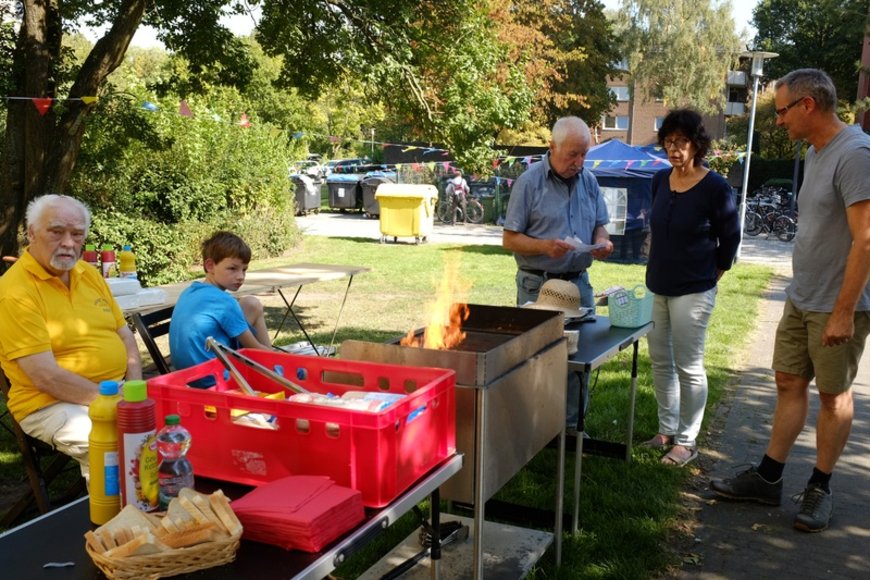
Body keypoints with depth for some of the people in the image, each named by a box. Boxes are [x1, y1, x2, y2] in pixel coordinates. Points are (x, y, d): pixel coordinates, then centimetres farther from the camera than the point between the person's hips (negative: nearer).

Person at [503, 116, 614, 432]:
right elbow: (509, 239, -8)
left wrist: (602, 242, -8)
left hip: (579, 283, 5)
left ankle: (571, 424, 24)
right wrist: (545, 246, -25)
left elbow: (600, 225, 16)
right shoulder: (529, 182, -8)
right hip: (538, 286, -5)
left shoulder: (589, 181, 8)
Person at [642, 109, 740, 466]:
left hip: (693, 290, -6)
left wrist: (711, 276, 3)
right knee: (660, 361, 13)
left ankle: (686, 441, 12)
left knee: (689, 366, -1)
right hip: (659, 286, 7)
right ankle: (667, 430, 27)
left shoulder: (715, 187, -11)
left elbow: (730, 238, -2)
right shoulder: (660, 181, 6)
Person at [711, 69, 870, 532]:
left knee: (833, 394, 6)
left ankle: (820, 488, 21)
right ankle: (768, 479, 22)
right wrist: (798, 289, 17)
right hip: (800, 301, 8)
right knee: (789, 385, 12)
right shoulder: (815, 153, 9)